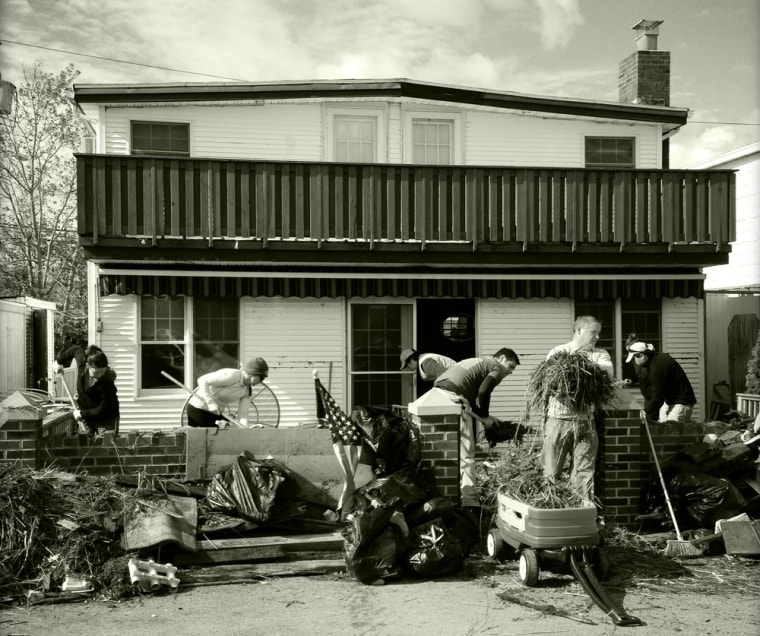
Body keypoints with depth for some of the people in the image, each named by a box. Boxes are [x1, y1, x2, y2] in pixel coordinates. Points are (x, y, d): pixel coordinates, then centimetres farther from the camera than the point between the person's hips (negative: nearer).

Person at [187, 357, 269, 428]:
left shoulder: (247, 391, 0)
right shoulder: (232, 376, -25)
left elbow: (243, 414, -3)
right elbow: (203, 380, -25)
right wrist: (211, 402, -30)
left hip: (215, 412, 8)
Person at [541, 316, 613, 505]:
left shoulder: (600, 355, 11)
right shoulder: (557, 352, 6)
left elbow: (608, 371, -8)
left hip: (585, 420, 2)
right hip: (558, 419, -2)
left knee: (584, 472, 5)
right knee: (550, 470, 4)